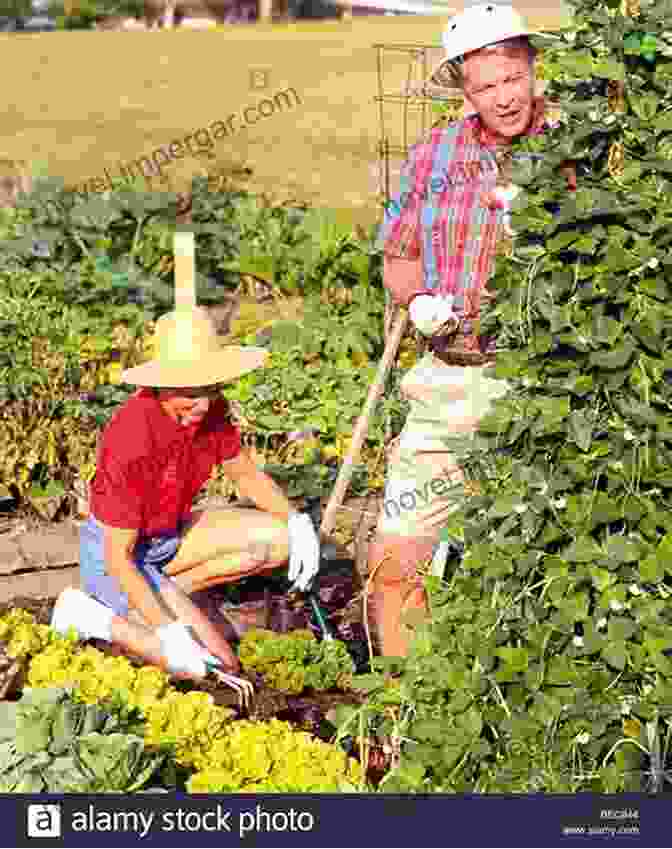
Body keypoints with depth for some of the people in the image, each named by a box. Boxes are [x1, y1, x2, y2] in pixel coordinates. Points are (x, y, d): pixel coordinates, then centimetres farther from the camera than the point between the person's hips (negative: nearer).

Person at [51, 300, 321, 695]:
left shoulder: (210, 409, -11)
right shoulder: (132, 441, -33)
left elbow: (247, 474, 7)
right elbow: (118, 557, -27)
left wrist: (298, 522, -10)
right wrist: (169, 632, -34)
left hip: (168, 537, 8)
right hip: (114, 556, -8)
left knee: (279, 539, -7)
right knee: (218, 664, -19)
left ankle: (162, 595, 4)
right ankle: (91, 617, -3)